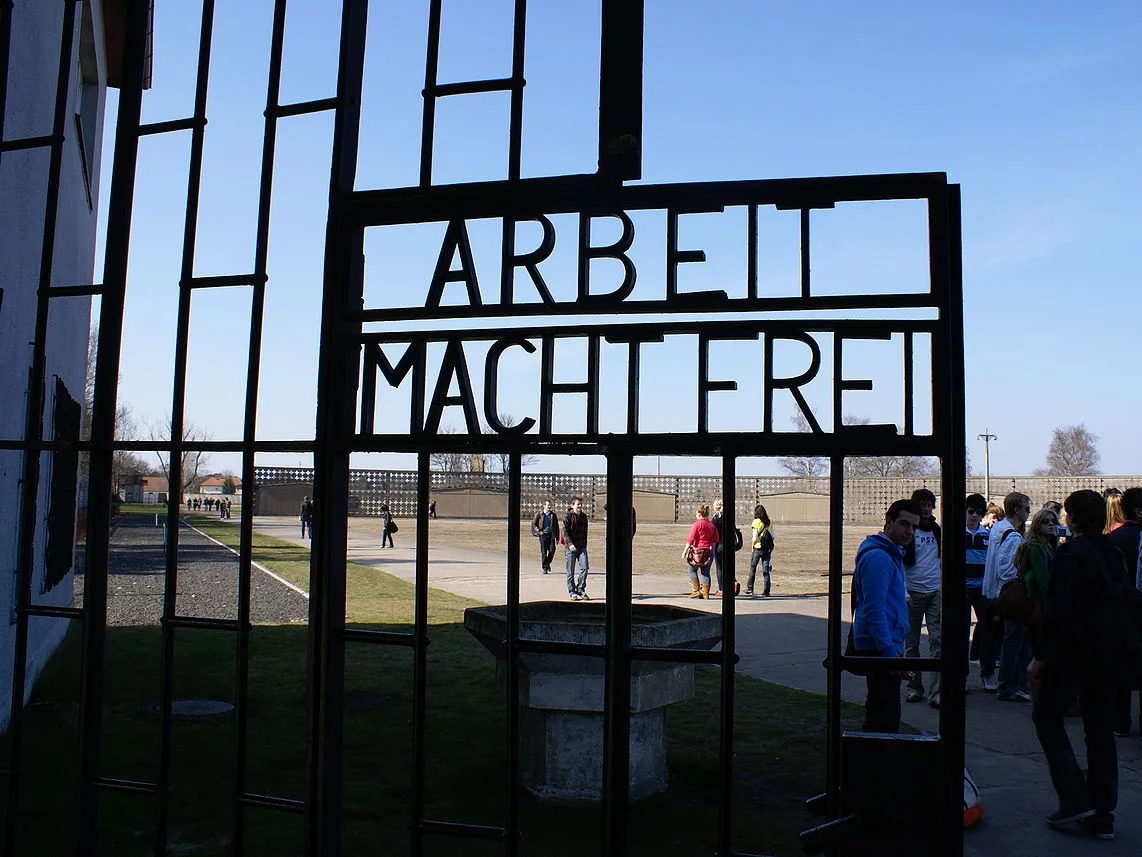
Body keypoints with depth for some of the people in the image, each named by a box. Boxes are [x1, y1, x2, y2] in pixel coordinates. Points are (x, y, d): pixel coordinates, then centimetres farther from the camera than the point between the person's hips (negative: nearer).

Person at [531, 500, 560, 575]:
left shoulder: (553, 515, 9)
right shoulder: (539, 515, 4)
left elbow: (557, 527, 12)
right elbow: (533, 523, 10)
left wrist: (557, 538, 8)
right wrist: (538, 531, -5)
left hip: (551, 535, 1)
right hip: (543, 535, -1)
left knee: (552, 551, -7)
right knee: (543, 552, -2)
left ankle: (548, 563, 19)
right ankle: (544, 567, 8)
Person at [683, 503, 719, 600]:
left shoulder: (697, 524, -11)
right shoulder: (711, 524, 8)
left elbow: (691, 539, -13)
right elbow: (716, 539, 12)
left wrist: (685, 550, -9)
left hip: (697, 551, -6)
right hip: (708, 551, 6)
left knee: (692, 570, 9)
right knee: (705, 572, 8)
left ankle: (696, 591, 3)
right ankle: (705, 593, 7)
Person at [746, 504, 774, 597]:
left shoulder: (756, 522, -7)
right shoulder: (769, 522, 6)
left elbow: (755, 537, -11)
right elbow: (772, 536, 6)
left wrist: (752, 547, 0)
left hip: (758, 547, -4)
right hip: (767, 548, 4)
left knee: (752, 569, 10)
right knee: (766, 570, 5)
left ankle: (750, 588, 13)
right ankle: (766, 591, 3)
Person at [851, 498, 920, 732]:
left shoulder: (892, 553, 15)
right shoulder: (878, 557, -19)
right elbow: (874, 610, -25)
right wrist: (890, 653, -28)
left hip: (885, 647, 11)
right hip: (880, 649, -11)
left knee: (879, 713, 19)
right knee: (885, 720, -9)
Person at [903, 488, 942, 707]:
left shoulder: (938, 531, 9)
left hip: (936, 591, 3)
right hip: (913, 592, -3)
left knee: (938, 640, -5)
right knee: (911, 642, 5)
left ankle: (936, 692, -5)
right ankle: (914, 687, 16)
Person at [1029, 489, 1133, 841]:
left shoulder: (1071, 553, -15)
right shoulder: (1113, 554, 7)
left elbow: (1057, 610, -19)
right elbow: (1122, 604, 13)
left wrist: (1040, 656, -13)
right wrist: (1117, 651, 21)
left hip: (1073, 652, -7)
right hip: (1108, 656, 7)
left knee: (1047, 716, 8)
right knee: (1100, 728, 12)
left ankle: (1075, 799, 1)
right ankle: (1102, 815, 15)